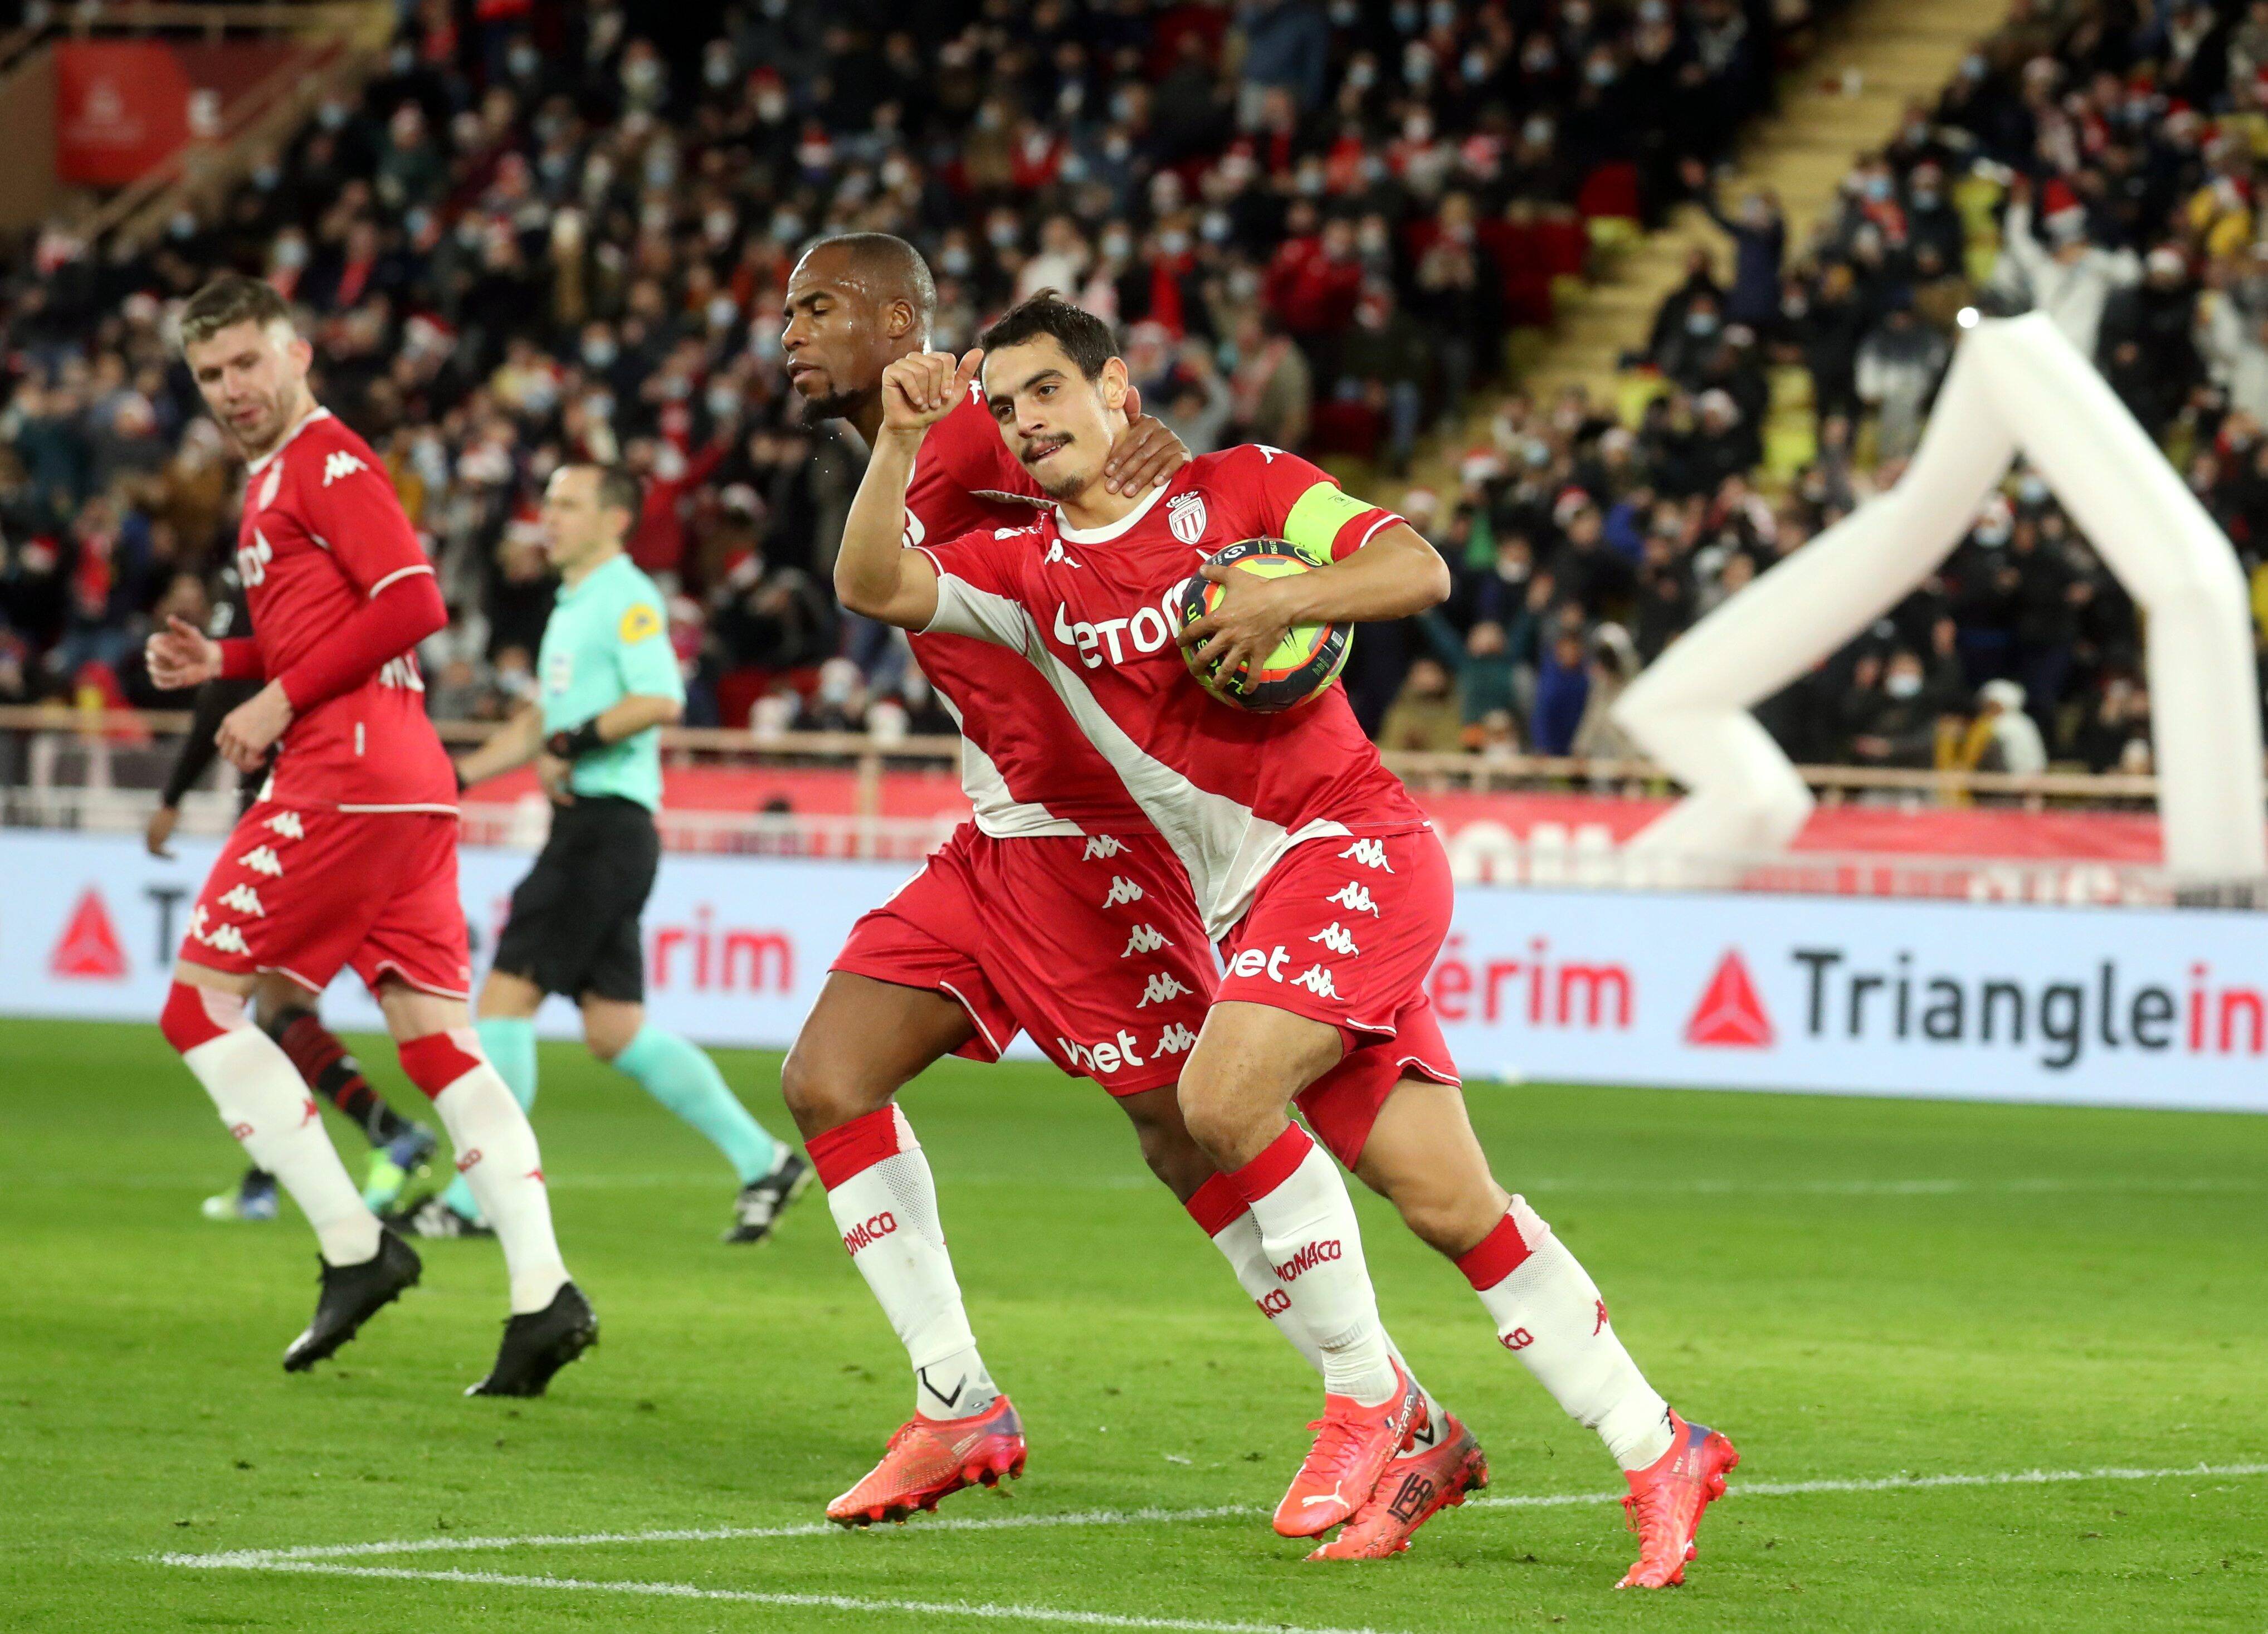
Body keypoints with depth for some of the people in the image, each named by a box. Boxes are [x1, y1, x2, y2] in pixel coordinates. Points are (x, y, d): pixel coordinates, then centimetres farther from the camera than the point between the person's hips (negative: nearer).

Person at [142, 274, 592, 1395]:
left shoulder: (323, 460, -6)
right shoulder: (273, 480, 24)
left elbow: (413, 604, -17)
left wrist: (284, 697, -13)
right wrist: (221, 662, 15)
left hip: (350, 775, -10)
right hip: (407, 784, 10)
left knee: (199, 1002, -5)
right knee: (435, 1038, 3)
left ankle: (354, 1249, -8)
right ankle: (542, 1293, -7)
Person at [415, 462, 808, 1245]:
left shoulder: (628, 600, -9)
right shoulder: (572, 607, 21)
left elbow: (660, 700, -23)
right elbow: (542, 720, 29)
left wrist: (571, 745, -21)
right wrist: (455, 776, 22)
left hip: (609, 822, -10)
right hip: (583, 825, 10)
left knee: (507, 996, -10)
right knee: (615, 1031, 8)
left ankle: (474, 1200, -7)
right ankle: (764, 1162, 14)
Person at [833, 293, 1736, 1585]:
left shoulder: (1241, 487, 3)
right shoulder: (1026, 572, 13)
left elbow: (1421, 569, -4)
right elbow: (875, 586, -1)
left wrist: (1281, 599, -17)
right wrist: (902, 440, -13)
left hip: (1355, 842, -5)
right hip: (1249, 907, 5)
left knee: (1223, 1095, -25)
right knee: (1449, 1200, -1)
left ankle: (1370, 1396, -11)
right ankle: (1659, 1453, 5)